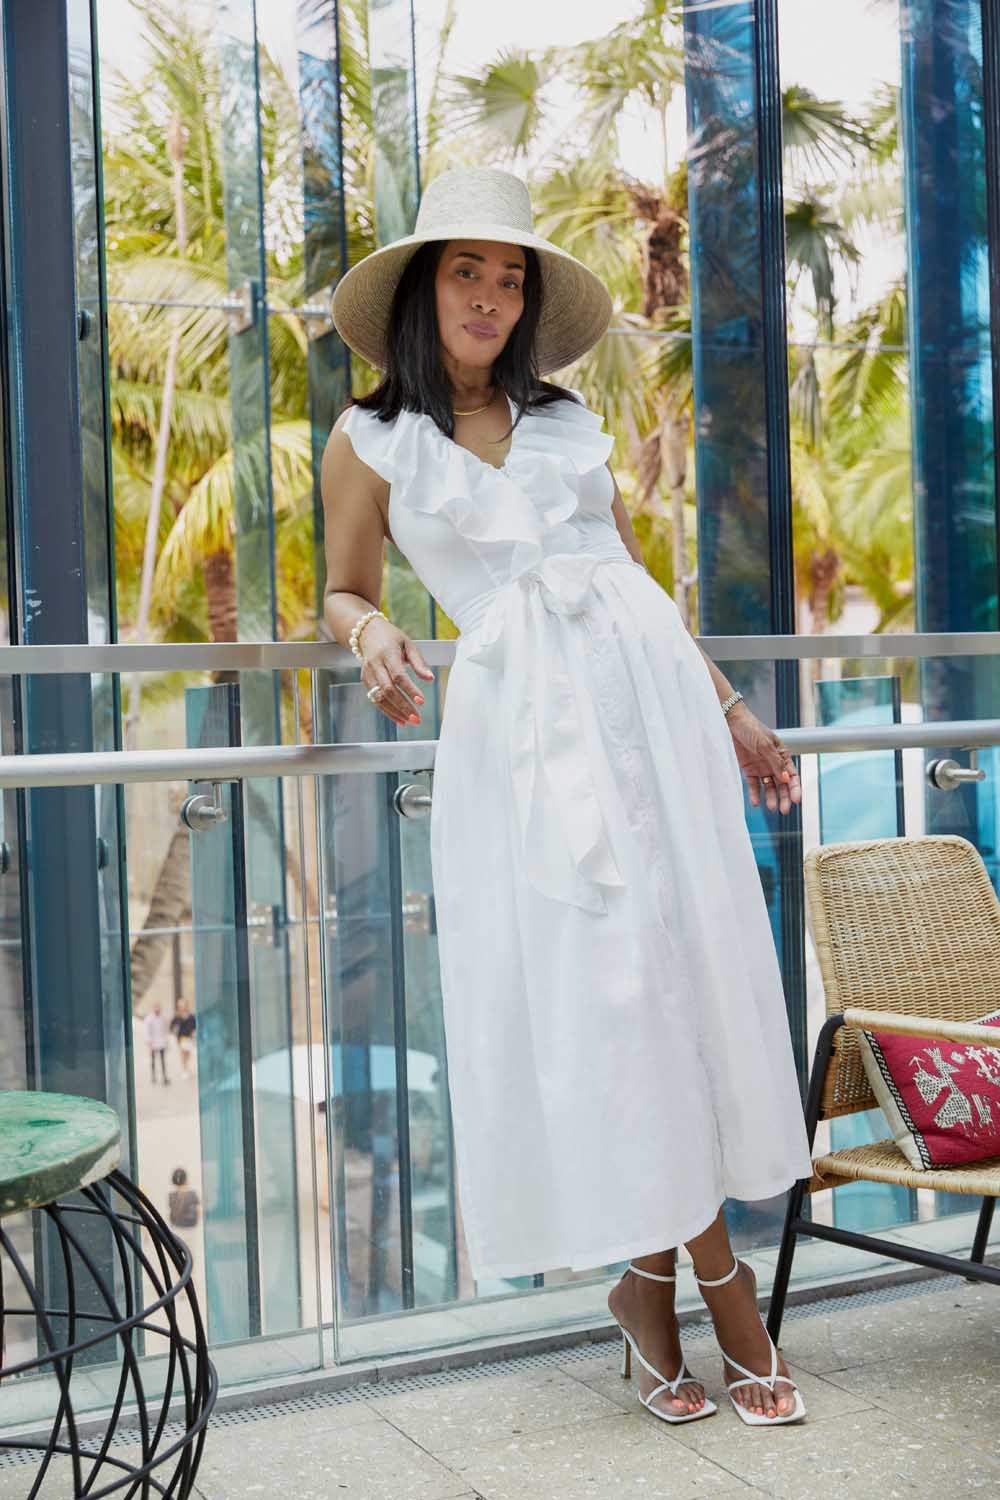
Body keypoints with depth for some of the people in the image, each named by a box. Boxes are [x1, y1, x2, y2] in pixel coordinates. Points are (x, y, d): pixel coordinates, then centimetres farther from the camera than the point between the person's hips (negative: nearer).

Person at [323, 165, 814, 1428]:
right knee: (589, 984, -5)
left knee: (685, 964, -1)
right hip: (522, 717, -3)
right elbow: (342, 595, 15)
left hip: (650, 694, 4)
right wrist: (373, 638, -9)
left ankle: (653, 1278, 10)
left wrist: (729, 712, 20)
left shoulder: (568, 421, 18)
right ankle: (716, 1278, 9)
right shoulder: (370, 442, 9)